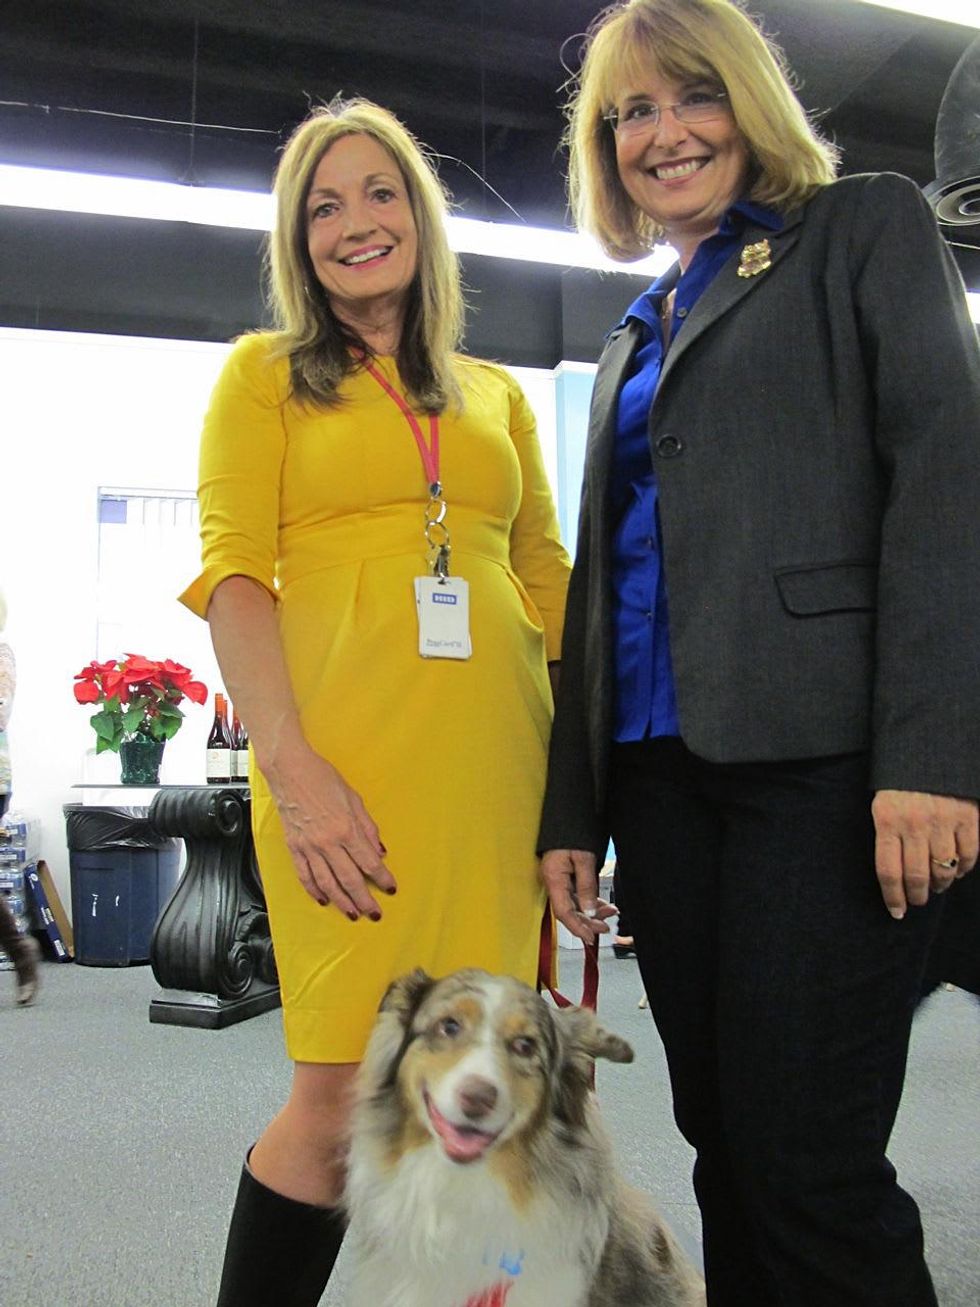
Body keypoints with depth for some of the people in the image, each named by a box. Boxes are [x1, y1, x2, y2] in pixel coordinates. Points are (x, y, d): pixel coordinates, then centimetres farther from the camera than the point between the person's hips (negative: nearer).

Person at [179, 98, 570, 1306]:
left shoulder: (498, 396, 20)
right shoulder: (266, 372, 11)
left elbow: (547, 580, 18)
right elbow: (233, 576, -1)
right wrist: (293, 769, -13)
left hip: (494, 762, 4)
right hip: (347, 762, -3)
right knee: (344, 1096, -3)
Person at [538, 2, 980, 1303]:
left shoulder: (866, 227, 8)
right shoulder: (632, 340, 24)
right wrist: (570, 807, 14)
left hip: (819, 755, -6)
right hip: (663, 765, 6)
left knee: (808, 1160, -4)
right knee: (724, 1142, 12)